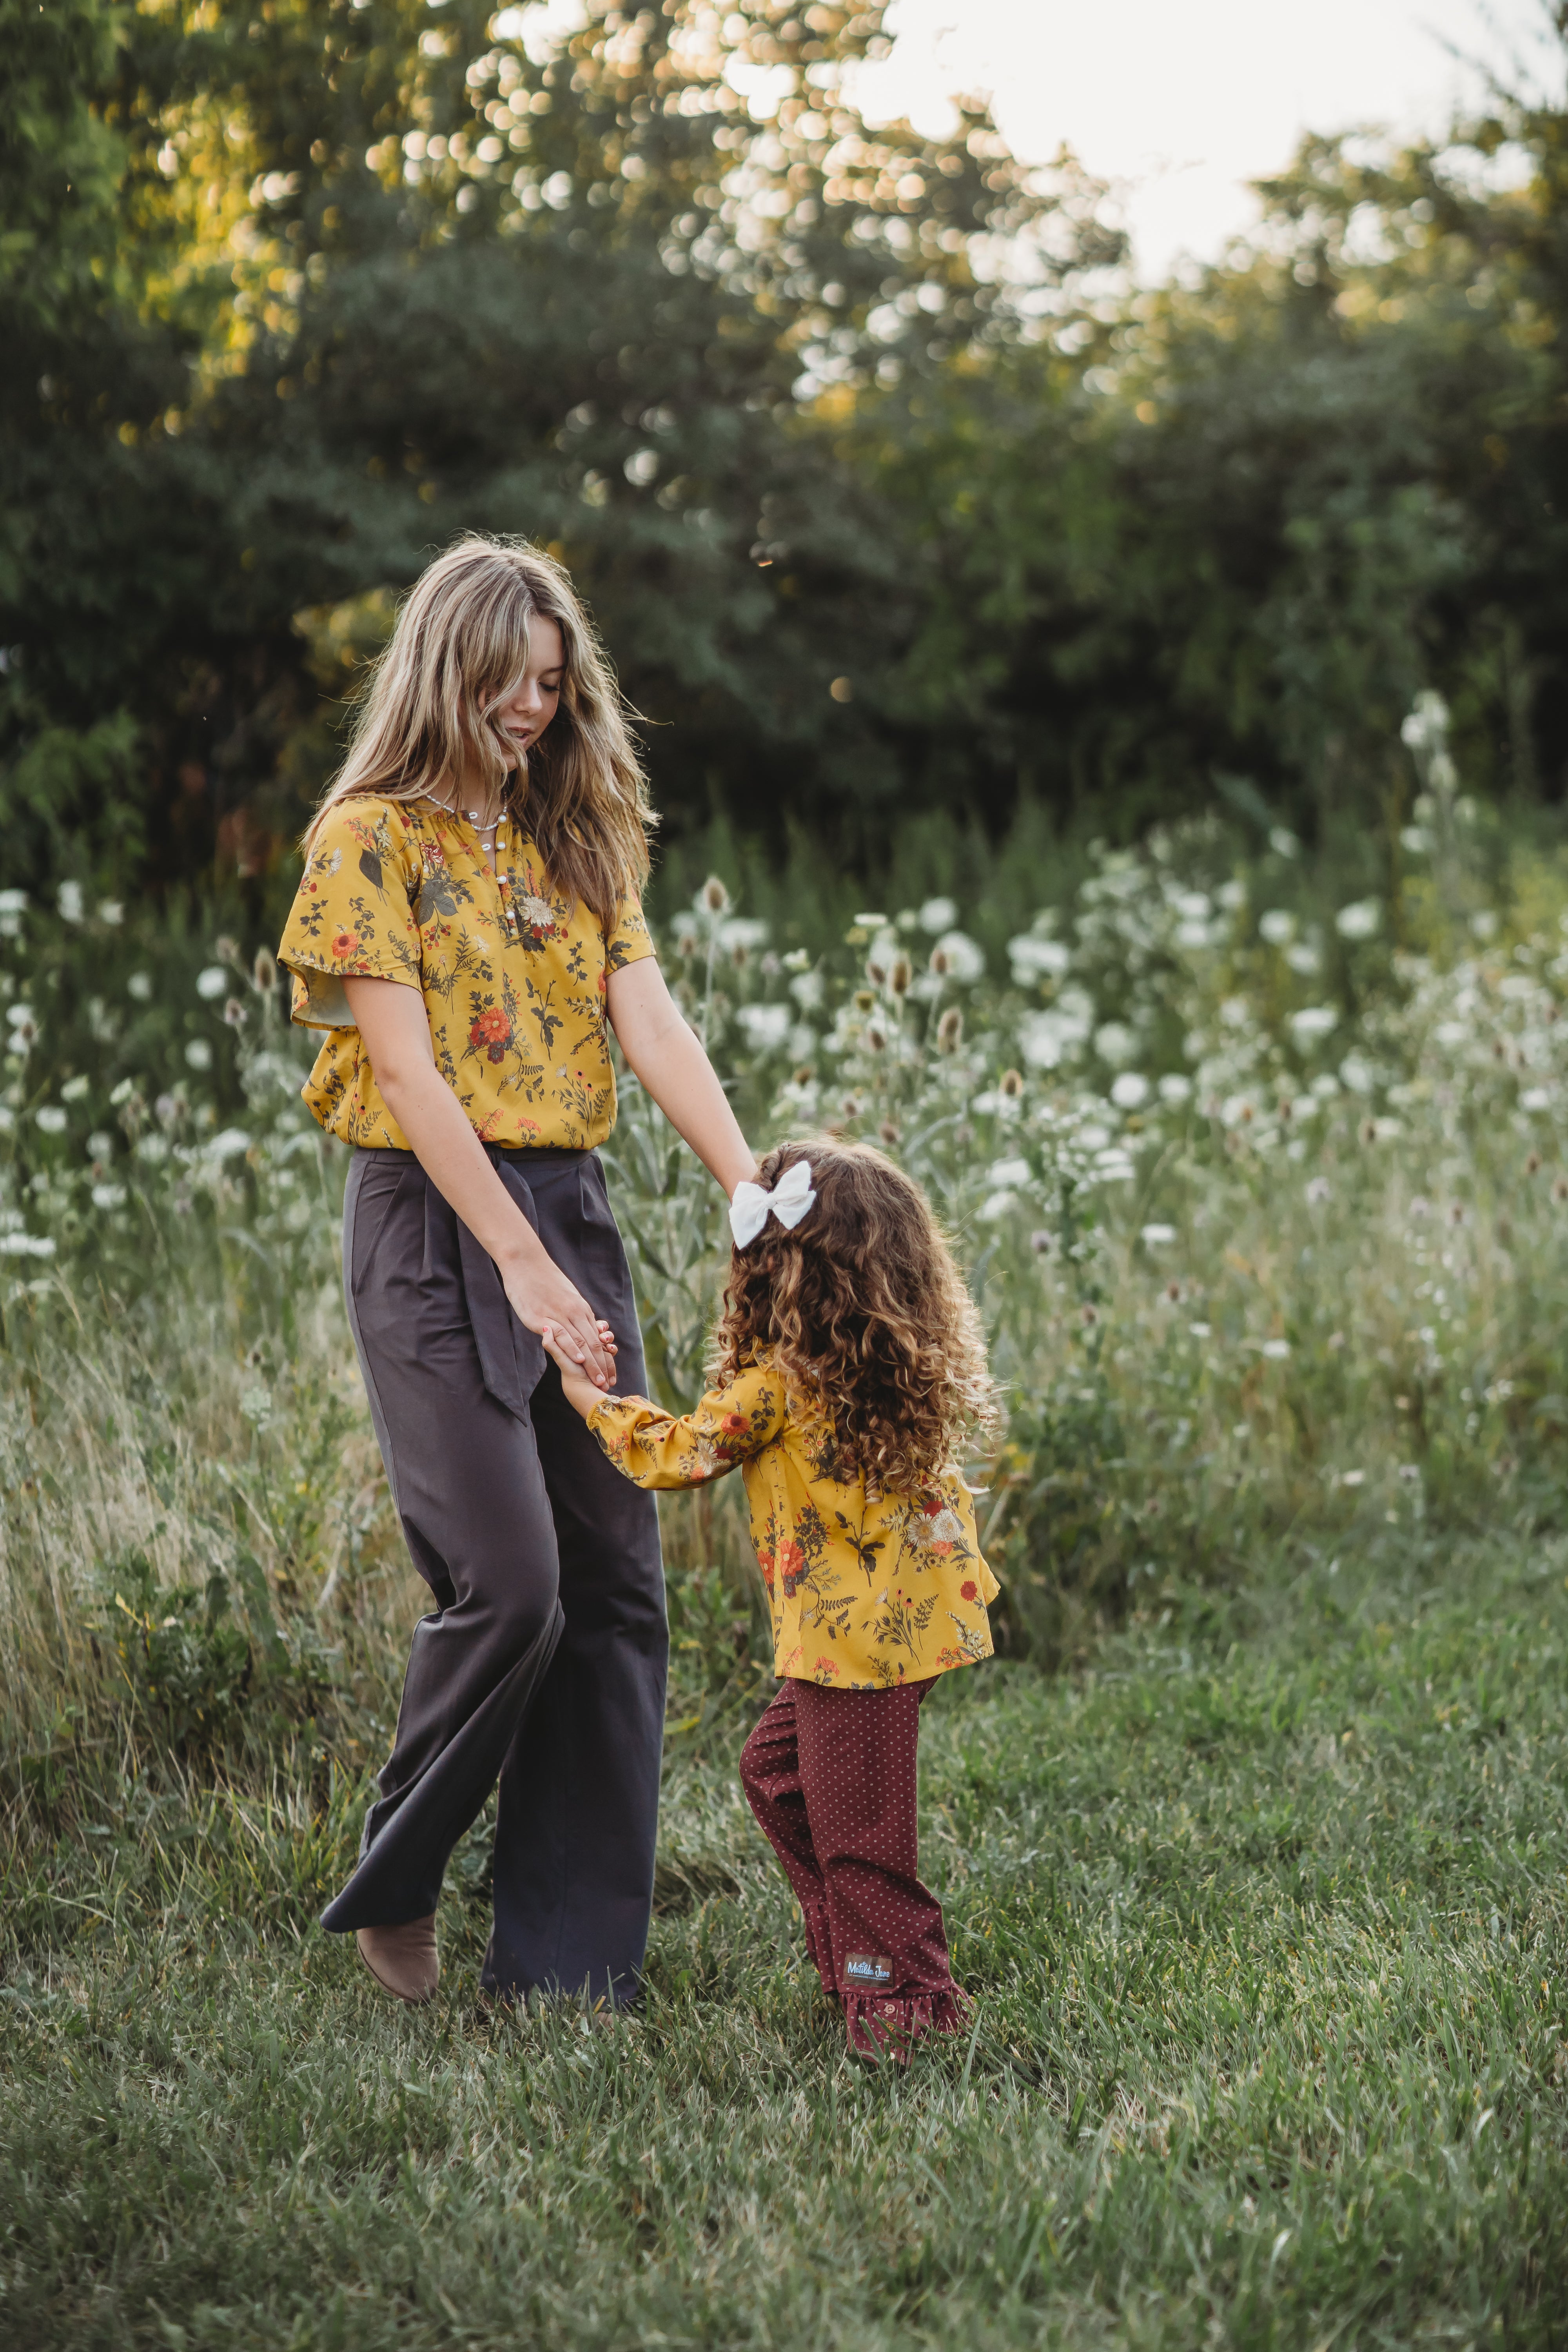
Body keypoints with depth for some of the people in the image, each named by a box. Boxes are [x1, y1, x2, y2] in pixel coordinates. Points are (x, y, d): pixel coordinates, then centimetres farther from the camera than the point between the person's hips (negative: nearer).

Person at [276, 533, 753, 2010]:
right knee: (508, 1581, -14)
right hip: (433, 1225, -6)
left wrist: (757, 1195, -13)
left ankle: (566, 1956, 9)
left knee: (616, 1584, 1)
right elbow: (409, 1074, -12)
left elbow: (651, 1027, 2)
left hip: (573, 1214, 6)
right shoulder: (372, 837, -3)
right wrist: (522, 1269, -19)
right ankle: (392, 1891, 9)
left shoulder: (576, 840, 16)